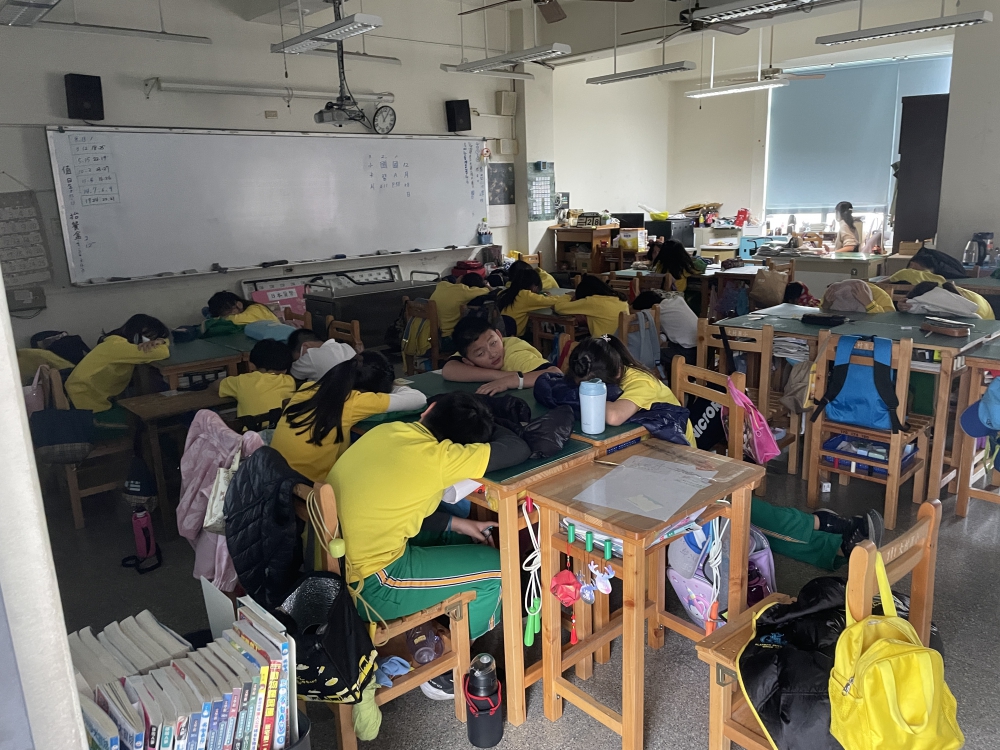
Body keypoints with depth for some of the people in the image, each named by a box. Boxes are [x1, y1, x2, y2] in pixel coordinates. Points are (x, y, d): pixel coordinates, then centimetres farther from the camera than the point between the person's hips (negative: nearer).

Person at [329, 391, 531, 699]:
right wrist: (487, 426, 5)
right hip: (364, 586, -8)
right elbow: (519, 450, -13)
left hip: (330, 561, 8)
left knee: (454, 536, 21)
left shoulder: (386, 430, 1)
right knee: (495, 567, 3)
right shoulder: (437, 457, -21)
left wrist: (455, 523, 7)